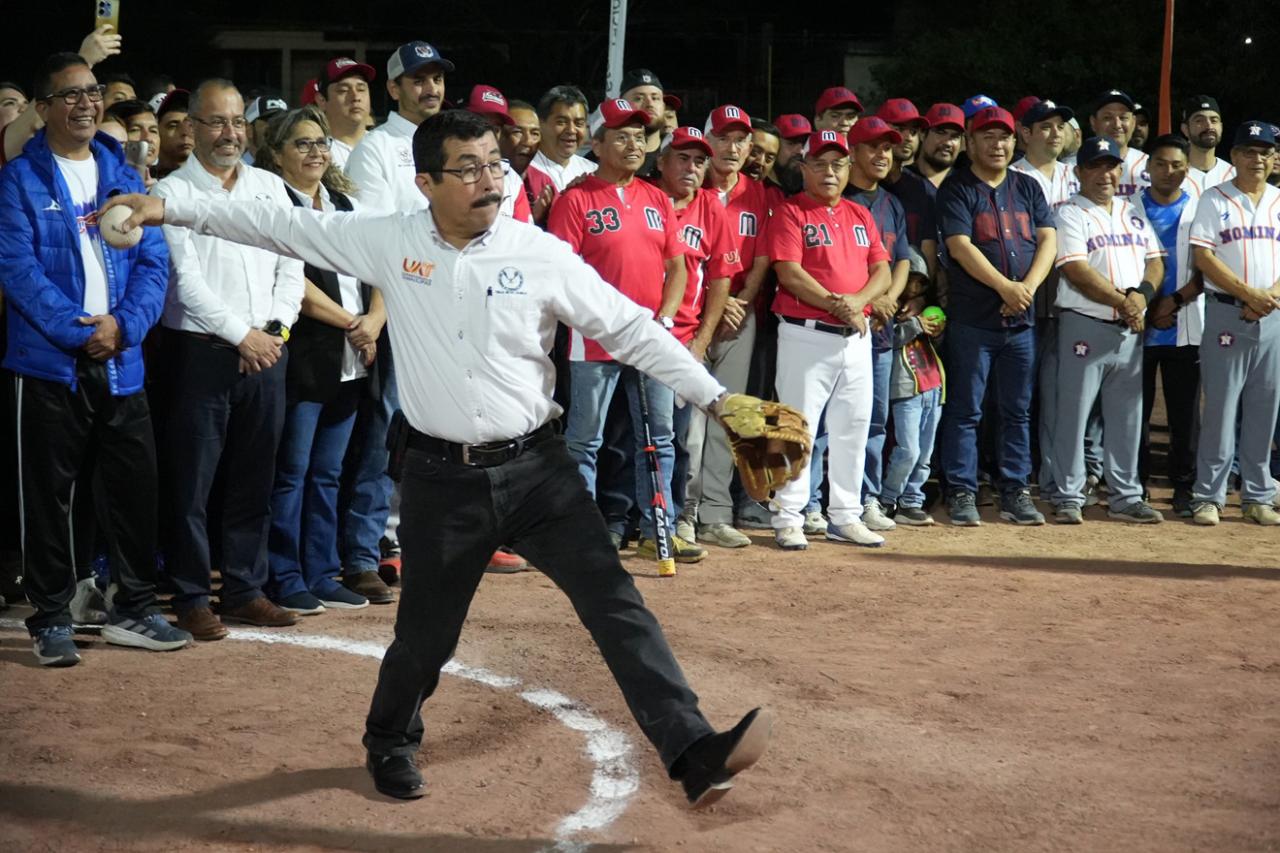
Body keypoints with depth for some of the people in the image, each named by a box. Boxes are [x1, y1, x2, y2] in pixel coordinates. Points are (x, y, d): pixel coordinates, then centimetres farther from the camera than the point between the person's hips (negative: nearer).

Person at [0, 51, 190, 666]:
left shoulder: (123, 176, 11)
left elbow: (153, 262, 5)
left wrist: (123, 325, -11)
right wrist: (80, 332, -18)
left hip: (120, 362, 4)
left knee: (133, 486, 7)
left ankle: (134, 609, 20)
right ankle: (51, 618, 14)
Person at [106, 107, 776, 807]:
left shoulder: (542, 254, -4)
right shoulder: (389, 243, -2)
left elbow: (631, 329, 0)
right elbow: (282, 226, 5)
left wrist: (715, 397, -4)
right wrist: (171, 209, 5)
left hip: (536, 466, 0)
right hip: (442, 477, 0)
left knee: (615, 602, -10)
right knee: (426, 631, 12)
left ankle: (692, 753, -10)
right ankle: (389, 742, 41)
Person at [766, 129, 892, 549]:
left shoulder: (860, 215, 15)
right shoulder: (790, 212, -3)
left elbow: (882, 272, 8)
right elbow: (790, 273, -14)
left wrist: (857, 300, -12)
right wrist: (837, 307, -16)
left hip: (855, 337, 6)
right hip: (806, 335, -6)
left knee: (853, 428, 9)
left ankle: (845, 516, 18)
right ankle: (788, 518, 1)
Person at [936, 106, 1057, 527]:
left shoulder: (1028, 188, 14)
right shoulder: (957, 188, -2)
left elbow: (1048, 239, 6)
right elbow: (960, 247, -13)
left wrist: (1029, 286, -10)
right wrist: (1005, 287, -20)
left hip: (1021, 319, 5)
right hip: (972, 319, -5)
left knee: (1018, 410, 9)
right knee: (966, 410, -1)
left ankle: (1015, 493, 15)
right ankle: (962, 493, 4)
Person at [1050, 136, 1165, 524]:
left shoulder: (1134, 213, 17)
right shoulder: (1070, 214, -3)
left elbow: (1155, 261, 12)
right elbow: (1077, 271, -14)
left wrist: (1142, 294, -8)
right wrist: (1122, 301, -16)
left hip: (1130, 330, 6)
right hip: (1084, 325, -6)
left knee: (1127, 416, 9)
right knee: (1074, 412, -4)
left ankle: (1125, 497, 16)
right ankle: (1069, 497, 2)